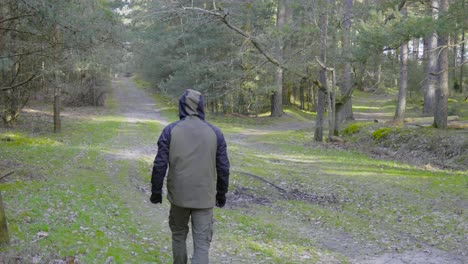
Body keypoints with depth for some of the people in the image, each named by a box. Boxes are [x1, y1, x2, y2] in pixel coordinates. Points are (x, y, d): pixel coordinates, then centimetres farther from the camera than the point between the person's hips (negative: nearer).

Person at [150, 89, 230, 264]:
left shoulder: (170, 130, -5)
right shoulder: (215, 133, -2)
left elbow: (160, 165, -5)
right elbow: (223, 168, 2)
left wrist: (156, 191, 6)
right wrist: (222, 193, 14)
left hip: (179, 194, 1)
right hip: (204, 197, 0)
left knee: (179, 234, 22)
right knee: (202, 243, 2)